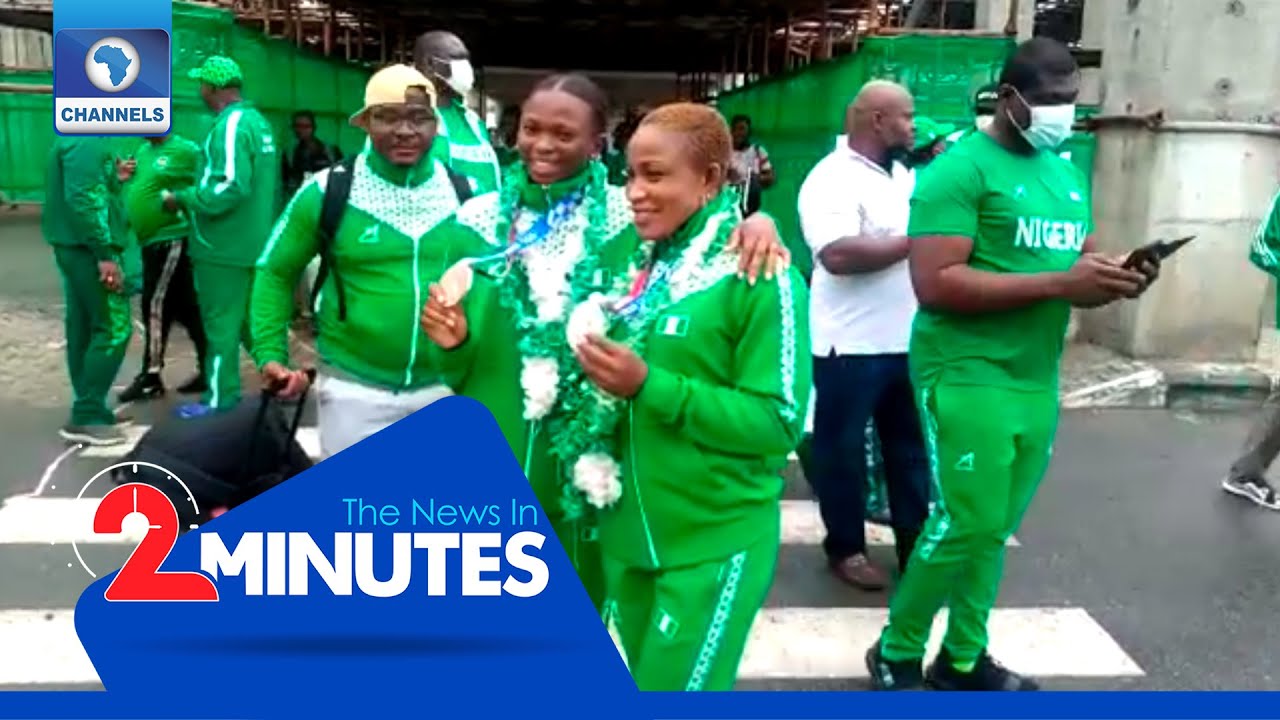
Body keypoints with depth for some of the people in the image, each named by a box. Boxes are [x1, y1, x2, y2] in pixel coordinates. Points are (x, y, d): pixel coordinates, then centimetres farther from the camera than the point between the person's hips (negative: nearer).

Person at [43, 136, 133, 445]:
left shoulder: (78, 138, 16)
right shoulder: (87, 140, -16)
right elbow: (83, 199, -24)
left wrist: (113, 177, 13)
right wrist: (104, 254, -25)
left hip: (76, 248, 10)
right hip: (88, 249, -10)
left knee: (84, 330, 13)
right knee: (113, 329, -7)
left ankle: (89, 411, 20)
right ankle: (87, 417, -3)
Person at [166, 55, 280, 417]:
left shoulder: (230, 125, -17)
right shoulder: (258, 121, 11)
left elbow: (230, 187, -26)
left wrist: (182, 199, -15)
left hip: (225, 245, -9)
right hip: (253, 240, 9)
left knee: (221, 323, 0)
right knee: (252, 318, 16)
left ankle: (220, 400, 8)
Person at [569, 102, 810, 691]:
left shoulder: (761, 278, -14)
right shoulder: (639, 268, 6)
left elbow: (778, 421, -18)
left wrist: (648, 386, -24)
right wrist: (600, 371, -4)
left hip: (715, 543, -7)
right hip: (628, 533, 7)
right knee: (636, 683, 21)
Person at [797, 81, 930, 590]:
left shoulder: (905, 176, 13)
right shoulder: (833, 178, -14)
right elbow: (838, 254, -29)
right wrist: (914, 242, -21)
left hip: (908, 340, 8)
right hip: (852, 345, -8)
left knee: (911, 446, 16)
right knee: (844, 449, 8)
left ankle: (915, 543, 28)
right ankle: (846, 547, 23)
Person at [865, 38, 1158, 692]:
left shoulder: (1068, 176, 14)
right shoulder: (959, 169, -11)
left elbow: (1082, 263, 22)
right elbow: (935, 284, -20)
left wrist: (1114, 280, -3)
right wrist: (1061, 283, -22)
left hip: (1038, 381, 7)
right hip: (967, 376, -7)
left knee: (996, 529, 11)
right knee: (965, 523, -6)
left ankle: (964, 659, 25)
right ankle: (895, 654, 14)